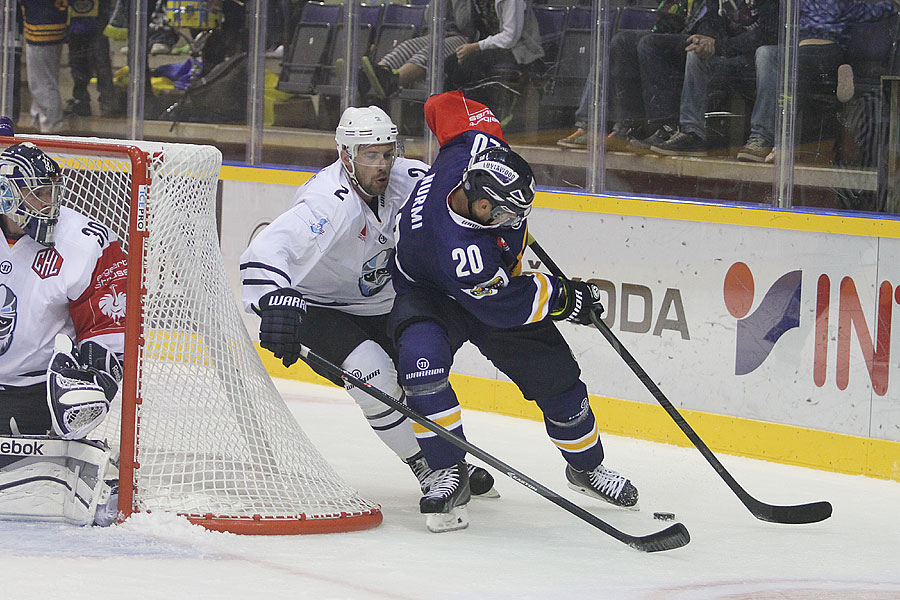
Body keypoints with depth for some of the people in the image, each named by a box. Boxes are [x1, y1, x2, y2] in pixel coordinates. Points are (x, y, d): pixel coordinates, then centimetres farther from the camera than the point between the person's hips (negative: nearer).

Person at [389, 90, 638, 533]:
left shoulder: (472, 147, -30)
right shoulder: (459, 247, -44)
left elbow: (446, 105, -7)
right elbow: (503, 306, -30)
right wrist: (564, 298, -18)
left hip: (493, 279, 7)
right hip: (430, 295, -7)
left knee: (553, 371, 5)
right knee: (422, 359, -37)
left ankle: (585, 466, 28)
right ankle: (449, 474, -26)